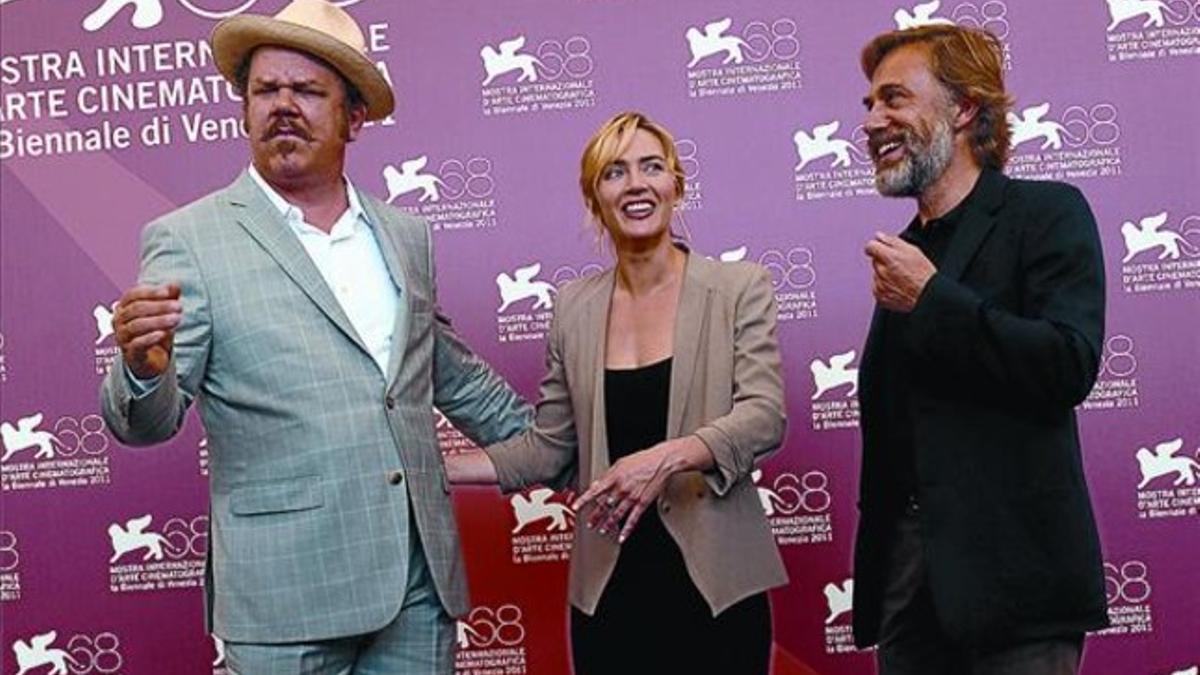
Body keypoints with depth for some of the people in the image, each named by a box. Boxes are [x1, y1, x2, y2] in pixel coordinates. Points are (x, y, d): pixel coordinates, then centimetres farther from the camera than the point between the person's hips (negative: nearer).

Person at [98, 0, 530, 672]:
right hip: (288, 600, -4)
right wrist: (144, 366, -28)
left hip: (422, 587, 4)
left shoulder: (407, 237, 10)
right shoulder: (187, 240, -4)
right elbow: (147, 422, -7)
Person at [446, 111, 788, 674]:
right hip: (609, 589, 2)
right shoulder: (574, 306, 6)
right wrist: (434, 468, -1)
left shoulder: (739, 287, -2)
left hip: (715, 583, -2)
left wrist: (669, 457, -27)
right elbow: (548, 447, 9)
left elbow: (764, 416, -11)